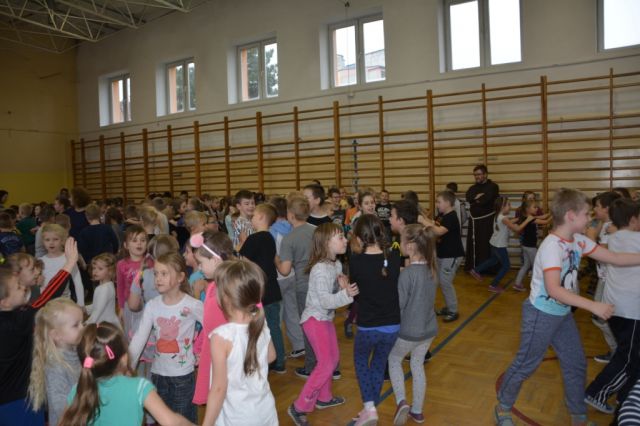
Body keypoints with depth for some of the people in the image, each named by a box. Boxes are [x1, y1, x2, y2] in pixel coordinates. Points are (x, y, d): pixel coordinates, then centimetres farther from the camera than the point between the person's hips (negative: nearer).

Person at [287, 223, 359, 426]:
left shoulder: (336, 264, 2)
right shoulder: (320, 269, -26)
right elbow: (325, 301, -29)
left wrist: (344, 284, -12)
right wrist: (346, 294, -37)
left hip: (326, 317, 9)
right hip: (315, 319, -9)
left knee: (333, 359, 18)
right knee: (326, 364, -9)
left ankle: (323, 398, 36)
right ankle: (299, 407, 1)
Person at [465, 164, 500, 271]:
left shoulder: (493, 186, -5)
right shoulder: (473, 188, 15)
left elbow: (485, 200, -19)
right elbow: (468, 197, -5)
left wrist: (474, 200, -3)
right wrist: (478, 196, -19)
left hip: (488, 220, -6)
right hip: (474, 220, 6)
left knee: (487, 245, -5)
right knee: (473, 244, 8)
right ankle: (472, 267, 16)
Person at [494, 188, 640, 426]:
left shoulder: (579, 241, -1)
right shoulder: (552, 246, -27)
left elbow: (615, 258, 5)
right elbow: (553, 289, -35)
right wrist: (593, 306, -35)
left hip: (563, 314, 9)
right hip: (541, 315, -9)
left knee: (576, 364, 18)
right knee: (525, 365, 6)